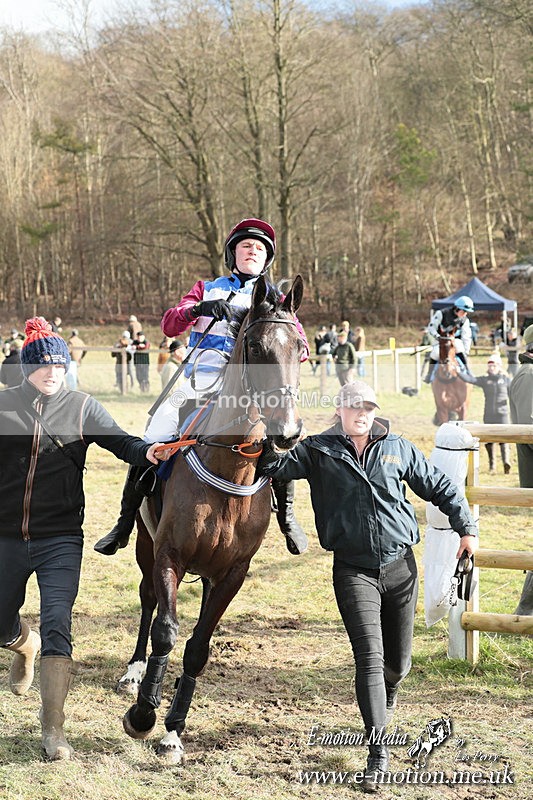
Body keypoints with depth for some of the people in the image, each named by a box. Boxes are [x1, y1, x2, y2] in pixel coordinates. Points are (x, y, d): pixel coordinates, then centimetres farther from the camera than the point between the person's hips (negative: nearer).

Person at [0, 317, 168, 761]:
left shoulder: (82, 407, 0)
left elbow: (118, 440, -11)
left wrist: (145, 451, -31)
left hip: (60, 539, -2)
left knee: (57, 624, -13)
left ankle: (53, 729, -8)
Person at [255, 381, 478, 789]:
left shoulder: (399, 449, 5)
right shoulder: (319, 452, 0)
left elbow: (441, 488, 11)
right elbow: (274, 466, -7)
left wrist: (466, 528, 6)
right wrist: (264, 438, -25)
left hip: (400, 566, 2)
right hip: (353, 570, -2)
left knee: (398, 661, 14)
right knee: (370, 658, -13)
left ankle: (388, 693, 51)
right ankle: (378, 750, -9)